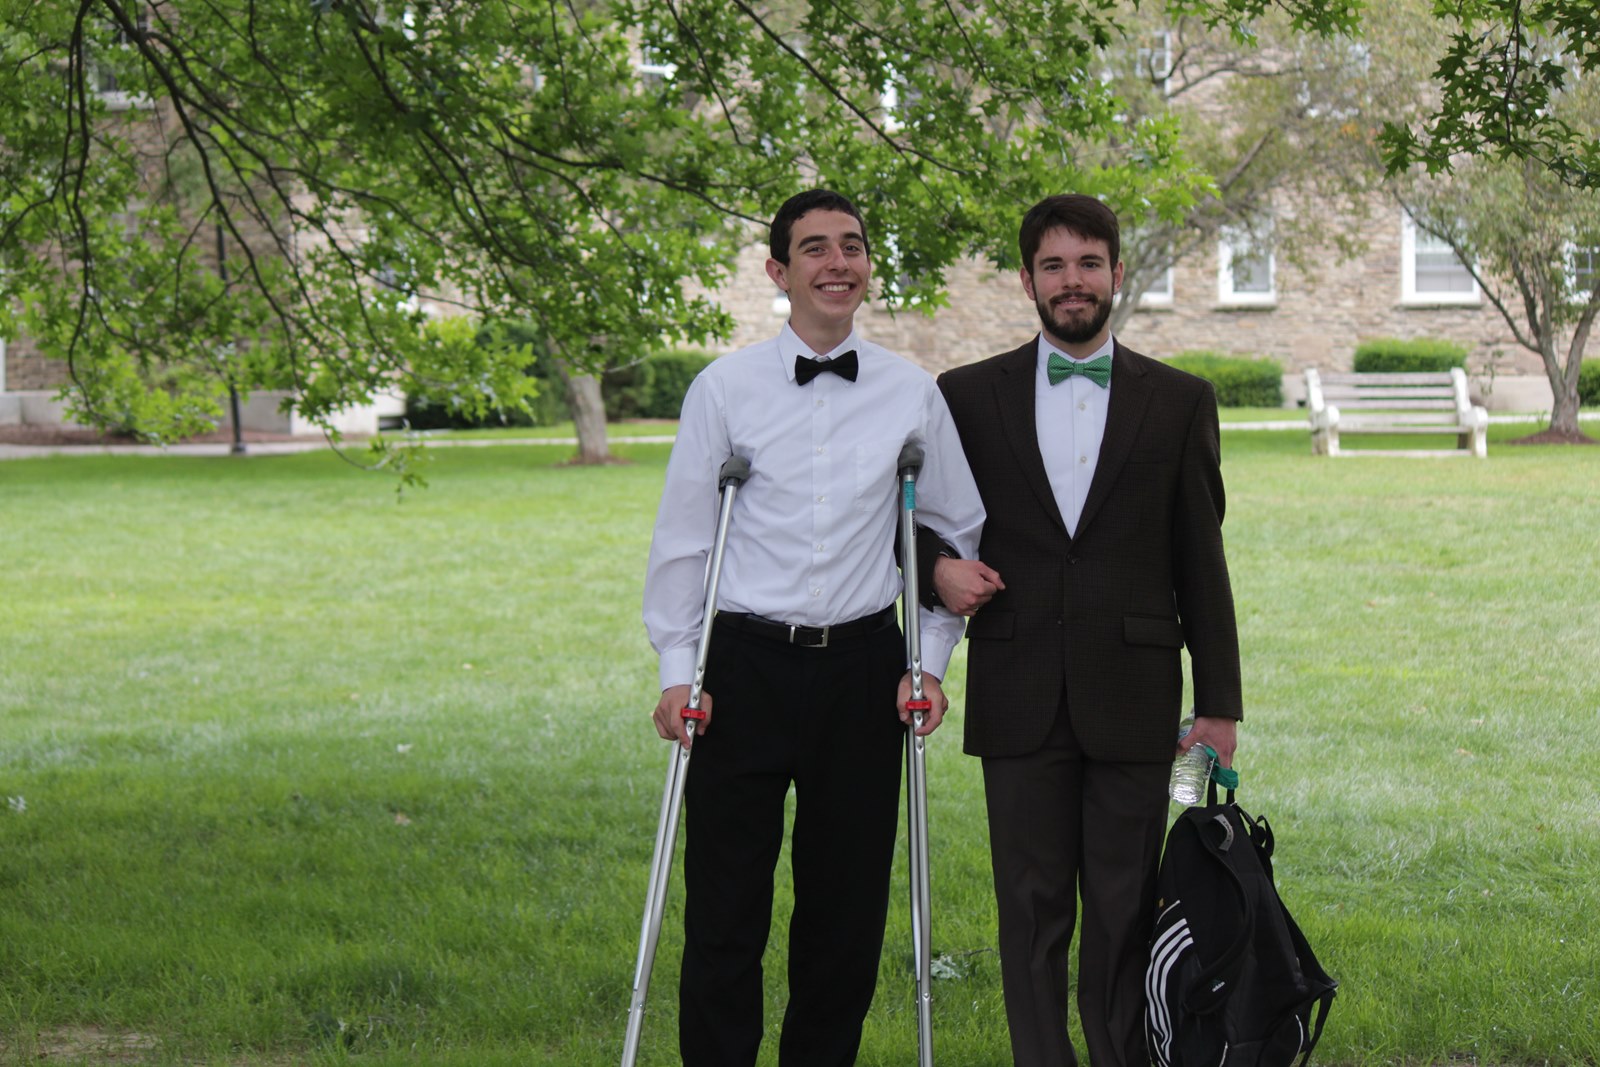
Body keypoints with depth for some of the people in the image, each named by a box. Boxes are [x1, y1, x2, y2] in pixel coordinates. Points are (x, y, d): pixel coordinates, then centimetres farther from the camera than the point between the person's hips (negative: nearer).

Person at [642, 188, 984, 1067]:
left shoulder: (914, 394, 6)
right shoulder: (724, 388, 0)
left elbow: (956, 533, 14)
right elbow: (681, 537, 3)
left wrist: (931, 661, 6)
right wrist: (677, 668, -4)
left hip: (864, 665, 2)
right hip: (750, 663, -2)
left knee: (849, 904, 7)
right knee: (726, 904, -2)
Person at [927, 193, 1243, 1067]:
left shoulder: (1179, 402, 7)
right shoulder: (968, 396, 7)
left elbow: (1201, 563, 7)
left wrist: (1220, 703, 4)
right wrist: (938, 566, -9)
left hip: (1132, 699, 0)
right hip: (1019, 699, 1)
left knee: (1125, 914, 2)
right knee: (1032, 912, 4)